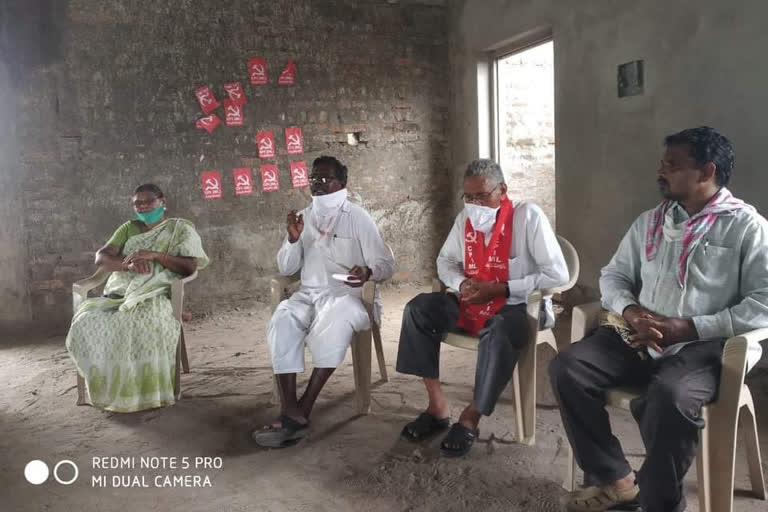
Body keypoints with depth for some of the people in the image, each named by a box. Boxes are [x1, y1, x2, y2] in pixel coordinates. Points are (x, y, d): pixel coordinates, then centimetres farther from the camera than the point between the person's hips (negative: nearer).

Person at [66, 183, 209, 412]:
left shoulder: (181, 229, 9)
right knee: (87, 321, -25)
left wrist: (155, 255, -16)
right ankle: (105, 386, -10)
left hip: (155, 296, -4)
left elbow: (191, 266, -5)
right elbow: (101, 257, 7)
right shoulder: (129, 228, 21)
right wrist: (129, 263, -14)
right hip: (119, 294, 4)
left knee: (145, 322, -38)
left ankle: (146, 391, -21)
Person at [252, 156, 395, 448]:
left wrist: (368, 273, -25)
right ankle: (290, 411, -33)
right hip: (308, 295, 4)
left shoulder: (358, 218, 2)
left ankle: (302, 410, -28)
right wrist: (293, 239, -6)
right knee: (281, 322, -29)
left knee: (335, 324, -37)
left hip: (345, 295, -3)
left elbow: (386, 264, -1)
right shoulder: (303, 217, 14)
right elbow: (286, 269, 13)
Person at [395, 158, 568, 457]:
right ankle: (437, 406, -10)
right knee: (418, 309, -13)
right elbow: (445, 261, 14)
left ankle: (470, 418, -19)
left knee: (500, 333, -39)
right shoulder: (465, 218, 3)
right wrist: (461, 283, -10)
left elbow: (557, 275, -19)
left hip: (518, 308, -6)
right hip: (472, 304, 6)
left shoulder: (528, 216, -14)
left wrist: (501, 289, -23)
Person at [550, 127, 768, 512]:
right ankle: (614, 479, -3)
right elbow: (613, 275, 16)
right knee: (567, 368, -16)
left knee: (670, 394, -36)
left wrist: (688, 328, -18)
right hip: (638, 339, 5)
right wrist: (629, 310, -7)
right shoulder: (649, 221, 15)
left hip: (705, 345, -5)